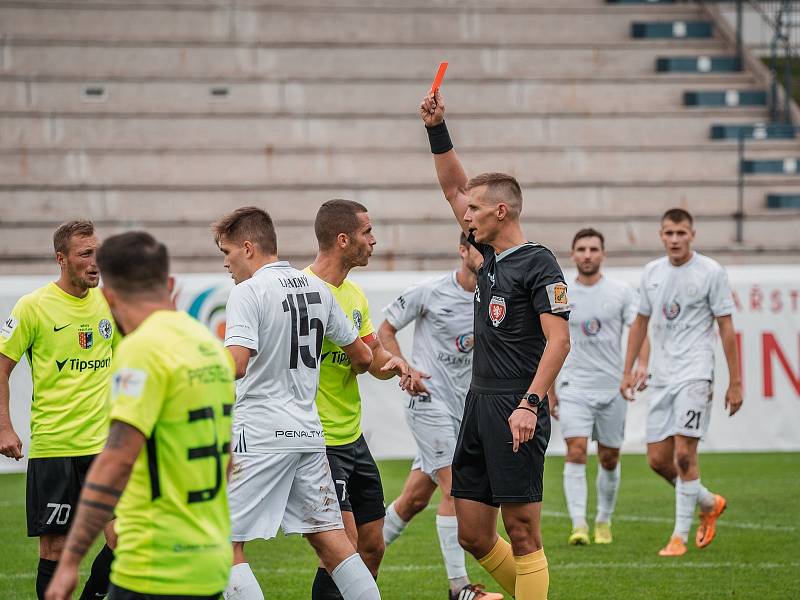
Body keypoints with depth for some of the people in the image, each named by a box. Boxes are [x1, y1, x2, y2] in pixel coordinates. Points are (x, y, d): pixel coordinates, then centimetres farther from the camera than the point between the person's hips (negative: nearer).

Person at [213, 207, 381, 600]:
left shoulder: (248, 292, -10)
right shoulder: (317, 289, 11)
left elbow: (236, 365, -23)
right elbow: (362, 357, 17)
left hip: (259, 435, -7)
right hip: (308, 432, 7)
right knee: (328, 538, 11)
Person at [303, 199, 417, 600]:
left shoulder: (354, 294, 12)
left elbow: (373, 357, 16)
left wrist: (395, 365, -5)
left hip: (354, 438, 9)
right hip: (318, 443, -9)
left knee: (372, 548, 12)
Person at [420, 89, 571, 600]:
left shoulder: (537, 264, -8)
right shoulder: (488, 256, 15)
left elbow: (559, 340, -15)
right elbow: (453, 186, 24)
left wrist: (530, 404, -23)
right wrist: (437, 129, 16)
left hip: (516, 411, -8)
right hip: (479, 405, 8)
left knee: (522, 534, -7)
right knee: (474, 536, 8)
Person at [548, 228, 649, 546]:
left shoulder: (621, 292, 2)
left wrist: (642, 364, -23)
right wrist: (550, 393, 11)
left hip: (612, 387, 1)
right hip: (574, 387, -1)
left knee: (609, 459, 9)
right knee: (576, 451, -16)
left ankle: (603, 522, 27)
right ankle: (578, 525, -20)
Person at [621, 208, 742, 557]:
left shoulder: (711, 272, -5)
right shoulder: (651, 273, 10)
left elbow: (726, 328, -4)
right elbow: (640, 323, 19)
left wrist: (735, 382, -6)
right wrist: (628, 371, 14)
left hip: (695, 374, -6)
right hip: (661, 377, 6)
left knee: (684, 453, -14)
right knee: (657, 459, 4)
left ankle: (680, 536, -5)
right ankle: (709, 504, 29)